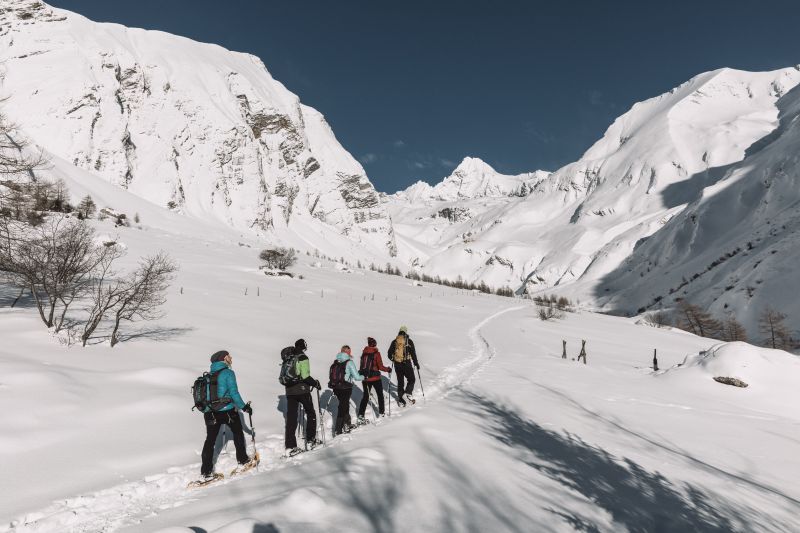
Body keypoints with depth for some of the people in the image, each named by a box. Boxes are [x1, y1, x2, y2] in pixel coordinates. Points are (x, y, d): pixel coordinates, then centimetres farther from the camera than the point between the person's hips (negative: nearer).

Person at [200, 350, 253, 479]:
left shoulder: (210, 374, 6)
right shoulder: (228, 373, -13)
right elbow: (234, 393, -17)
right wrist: (244, 407, -6)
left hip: (211, 412, 5)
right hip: (228, 411, -5)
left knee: (210, 440, 10)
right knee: (238, 433, 18)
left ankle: (206, 471, 9)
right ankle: (242, 459, 29)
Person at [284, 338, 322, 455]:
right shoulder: (303, 358, -11)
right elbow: (305, 376, -19)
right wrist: (315, 383, -5)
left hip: (289, 391, 6)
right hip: (302, 390, -6)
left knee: (291, 418, 6)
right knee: (311, 414, 13)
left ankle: (290, 446, 4)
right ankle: (310, 441, 14)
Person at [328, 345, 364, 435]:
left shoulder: (336, 362, 6)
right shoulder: (349, 362, -12)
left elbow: (332, 375, 9)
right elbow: (356, 377, -11)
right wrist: (363, 377, 8)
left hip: (336, 388, 6)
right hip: (346, 388, -6)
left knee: (345, 405, 24)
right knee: (342, 407, 4)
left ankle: (347, 425, 38)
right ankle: (337, 430, 6)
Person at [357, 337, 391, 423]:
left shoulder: (364, 353, 1)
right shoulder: (376, 353, -13)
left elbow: (362, 366, 8)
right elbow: (380, 367, -13)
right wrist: (388, 369, 3)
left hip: (365, 378, 4)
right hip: (375, 378, -4)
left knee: (365, 396, 12)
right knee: (380, 395, 16)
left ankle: (361, 415, 3)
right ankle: (381, 413, 24)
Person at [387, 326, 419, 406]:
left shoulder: (394, 342, 4)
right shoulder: (409, 341, -5)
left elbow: (389, 354, 7)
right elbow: (413, 353, -6)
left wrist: (394, 359, 26)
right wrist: (416, 363, 3)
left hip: (397, 364, 3)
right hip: (407, 364, -3)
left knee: (400, 382, 12)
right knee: (411, 379, 11)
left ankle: (401, 400, 12)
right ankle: (408, 393, -12)